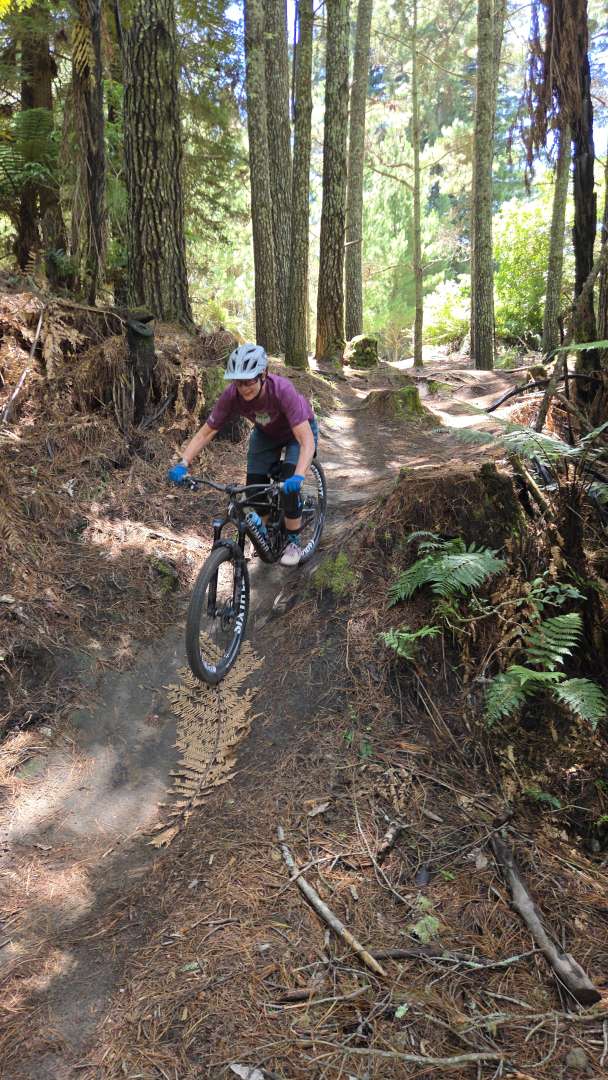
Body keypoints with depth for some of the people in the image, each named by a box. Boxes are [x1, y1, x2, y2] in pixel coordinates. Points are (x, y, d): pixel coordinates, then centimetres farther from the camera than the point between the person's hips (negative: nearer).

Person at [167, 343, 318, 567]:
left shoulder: (282, 390, -40)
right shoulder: (231, 395, -30)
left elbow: (306, 439, -45)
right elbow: (206, 432, -21)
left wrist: (298, 476, -60)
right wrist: (182, 464, -35)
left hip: (298, 429, -4)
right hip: (266, 432, 4)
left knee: (289, 487, -21)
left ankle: (293, 541, 2)